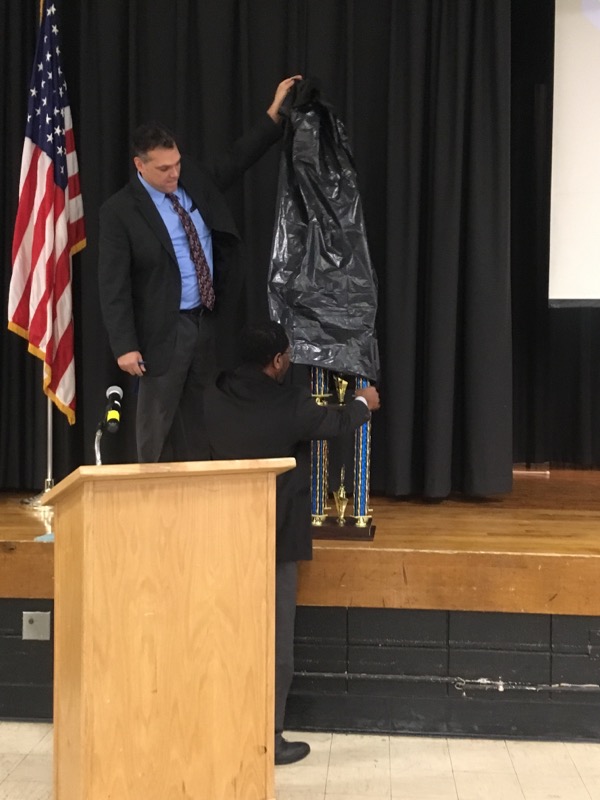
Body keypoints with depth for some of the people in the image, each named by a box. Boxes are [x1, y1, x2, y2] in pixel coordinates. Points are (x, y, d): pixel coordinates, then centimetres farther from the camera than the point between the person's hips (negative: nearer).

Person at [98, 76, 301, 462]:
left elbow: (237, 160, 14)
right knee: (157, 424, 4)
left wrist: (275, 112, 6)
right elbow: (114, 285, -14)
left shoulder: (194, 179, 3)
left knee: (198, 418, 14)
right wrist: (125, 346, -18)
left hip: (208, 321, 6)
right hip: (165, 330, -6)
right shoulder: (119, 211, -13)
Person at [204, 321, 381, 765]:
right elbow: (337, 423, 2)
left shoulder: (215, 398, -3)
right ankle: (269, 738, 11)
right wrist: (363, 403, 25)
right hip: (276, 539, -5)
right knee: (275, 641, 4)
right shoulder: (291, 404, -17)